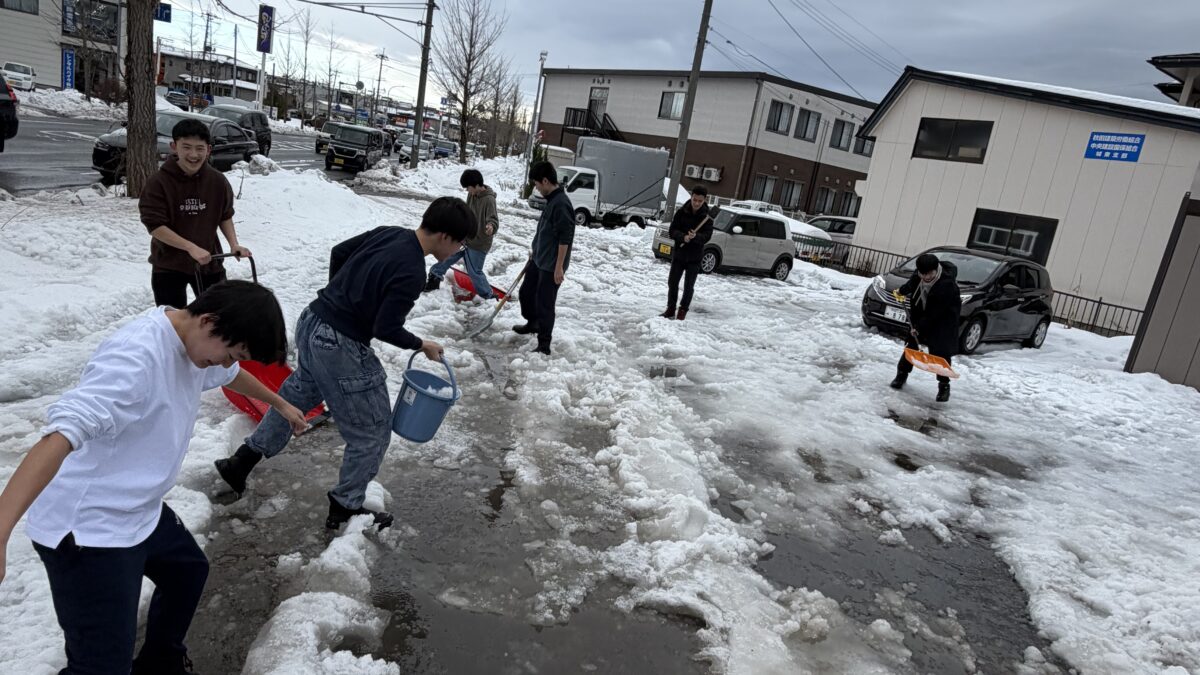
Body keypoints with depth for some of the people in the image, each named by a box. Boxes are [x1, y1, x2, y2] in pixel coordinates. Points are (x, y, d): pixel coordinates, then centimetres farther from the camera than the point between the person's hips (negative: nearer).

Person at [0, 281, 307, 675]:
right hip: (87, 529, -10)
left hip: (140, 513, 10)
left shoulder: (194, 341, 0)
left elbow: (232, 376, 22)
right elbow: (61, 435, -39)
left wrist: (280, 404, 38)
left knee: (189, 571, 28)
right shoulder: (136, 356, -29)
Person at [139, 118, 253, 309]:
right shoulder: (158, 183, -17)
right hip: (168, 265, -3)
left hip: (210, 262, 3)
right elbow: (155, 225, -19)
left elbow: (225, 216, 7)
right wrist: (191, 247, -28)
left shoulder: (218, 181, -6)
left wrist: (234, 244, -8)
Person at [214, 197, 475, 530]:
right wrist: (422, 345, -4)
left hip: (311, 322, 9)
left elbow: (338, 252, 16)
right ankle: (345, 508, 24)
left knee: (297, 395, 31)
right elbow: (386, 329, -21)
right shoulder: (412, 273, -22)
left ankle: (241, 461, 45)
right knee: (373, 431, 8)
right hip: (339, 348, -9)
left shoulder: (387, 233, 2)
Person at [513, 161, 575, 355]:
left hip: (550, 265, -10)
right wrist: (535, 252, 25)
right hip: (538, 260, 10)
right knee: (525, 293, 23)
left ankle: (544, 345, 9)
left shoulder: (561, 204, -22)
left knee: (544, 304, -2)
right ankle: (532, 323, 46)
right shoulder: (551, 200, 8)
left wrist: (559, 267, -23)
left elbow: (565, 238, -24)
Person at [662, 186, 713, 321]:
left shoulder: (707, 217, -6)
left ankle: (683, 310, 19)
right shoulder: (681, 212, -4)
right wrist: (683, 237, -26)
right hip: (678, 253, 2)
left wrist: (695, 236, -33)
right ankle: (670, 310, 18)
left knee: (689, 286, 5)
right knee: (672, 282, 5)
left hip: (694, 257, -1)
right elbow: (672, 231, -7)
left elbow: (707, 236, -13)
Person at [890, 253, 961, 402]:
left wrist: (919, 327, -27)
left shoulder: (947, 285, -32)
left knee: (941, 352, -9)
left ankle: (944, 386, 3)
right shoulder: (918, 275, -12)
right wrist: (902, 291, 34)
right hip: (921, 314, 6)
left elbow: (935, 312, -29)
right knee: (911, 344, 6)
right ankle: (902, 374, 22)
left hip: (943, 319, -6)